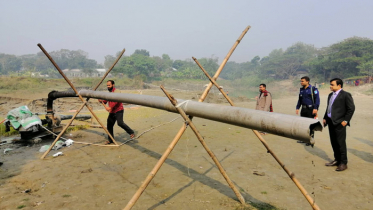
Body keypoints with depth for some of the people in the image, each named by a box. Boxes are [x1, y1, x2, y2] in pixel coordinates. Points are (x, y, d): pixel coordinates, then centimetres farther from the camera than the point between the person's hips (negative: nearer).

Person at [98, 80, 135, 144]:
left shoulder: (116, 91, -7)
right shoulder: (109, 93, 20)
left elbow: (116, 101, -21)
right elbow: (105, 101, 20)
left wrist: (110, 107, -31)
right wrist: (101, 101, -2)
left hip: (118, 111, -8)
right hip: (112, 112, 8)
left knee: (120, 123, -24)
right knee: (109, 125, 9)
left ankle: (131, 132, -8)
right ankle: (110, 140, 22)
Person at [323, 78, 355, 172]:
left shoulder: (345, 95, -8)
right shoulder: (331, 95, 16)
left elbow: (351, 108, -10)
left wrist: (345, 120, -12)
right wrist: (325, 118, 14)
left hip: (339, 123, -8)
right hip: (331, 122, 8)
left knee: (341, 143, -2)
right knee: (334, 142, 14)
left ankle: (343, 163, 9)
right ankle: (337, 160, 27)